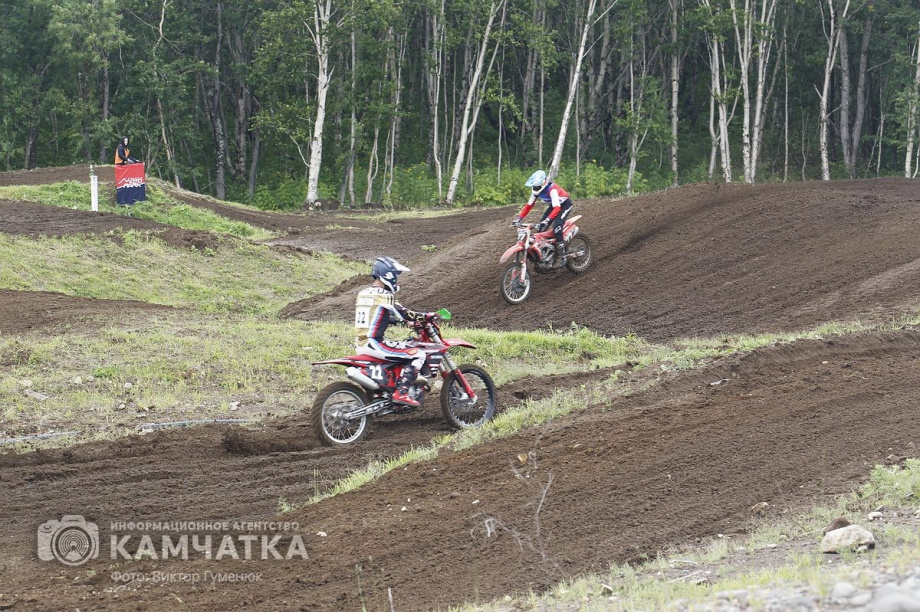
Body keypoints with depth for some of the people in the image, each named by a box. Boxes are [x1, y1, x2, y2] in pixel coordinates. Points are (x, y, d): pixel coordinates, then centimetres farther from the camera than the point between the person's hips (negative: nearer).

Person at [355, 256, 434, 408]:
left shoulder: (362, 293, 15)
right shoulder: (385, 296, -12)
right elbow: (401, 313, -15)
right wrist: (422, 316, -2)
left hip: (360, 344, 10)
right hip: (375, 343, -10)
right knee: (417, 355, -7)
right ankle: (401, 393, -15)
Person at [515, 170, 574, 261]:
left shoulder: (552, 189, -36)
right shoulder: (536, 190, -12)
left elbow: (557, 208, -44)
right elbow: (529, 205, -5)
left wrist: (547, 220, -55)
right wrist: (519, 218, -14)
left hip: (564, 204, -8)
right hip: (553, 205, 8)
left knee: (556, 227, -28)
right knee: (541, 228, -4)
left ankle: (561, 256, -24)